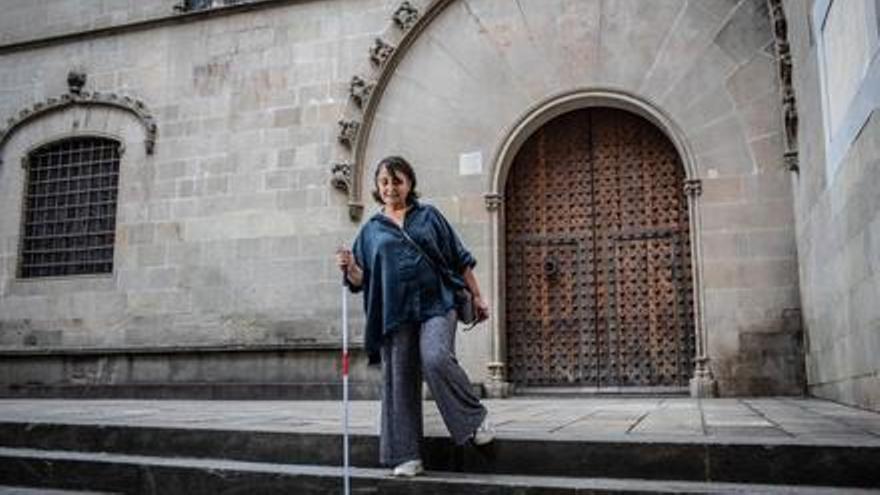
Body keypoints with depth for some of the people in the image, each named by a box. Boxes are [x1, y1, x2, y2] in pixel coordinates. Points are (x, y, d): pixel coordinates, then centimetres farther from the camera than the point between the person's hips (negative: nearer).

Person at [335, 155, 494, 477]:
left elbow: (460, 259, 12)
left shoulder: (429, 216, 11)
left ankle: (476, 417, -2)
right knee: (399, 380, 1)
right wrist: (349, 267, -12)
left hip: (436, 304, -2)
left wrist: (476, 296, 8)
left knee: (435, 359, -24)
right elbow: (362, 279, 11)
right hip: (395, 313, 2)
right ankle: (407, 456, 10)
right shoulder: (371, 230, 14)